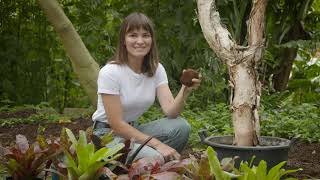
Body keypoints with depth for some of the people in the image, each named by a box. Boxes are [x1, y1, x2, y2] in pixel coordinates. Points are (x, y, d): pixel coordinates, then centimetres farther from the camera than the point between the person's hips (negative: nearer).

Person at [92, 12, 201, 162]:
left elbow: (170, 111, -15)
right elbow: (116, 124, -21)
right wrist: (158, 144, -24)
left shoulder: (156, 69, -3)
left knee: (181, 126, -19)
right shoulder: (110, 72, -20)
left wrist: (184, 91, -35)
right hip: (108, 134, -6)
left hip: (133, 130, 6)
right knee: (154, 157, -32)